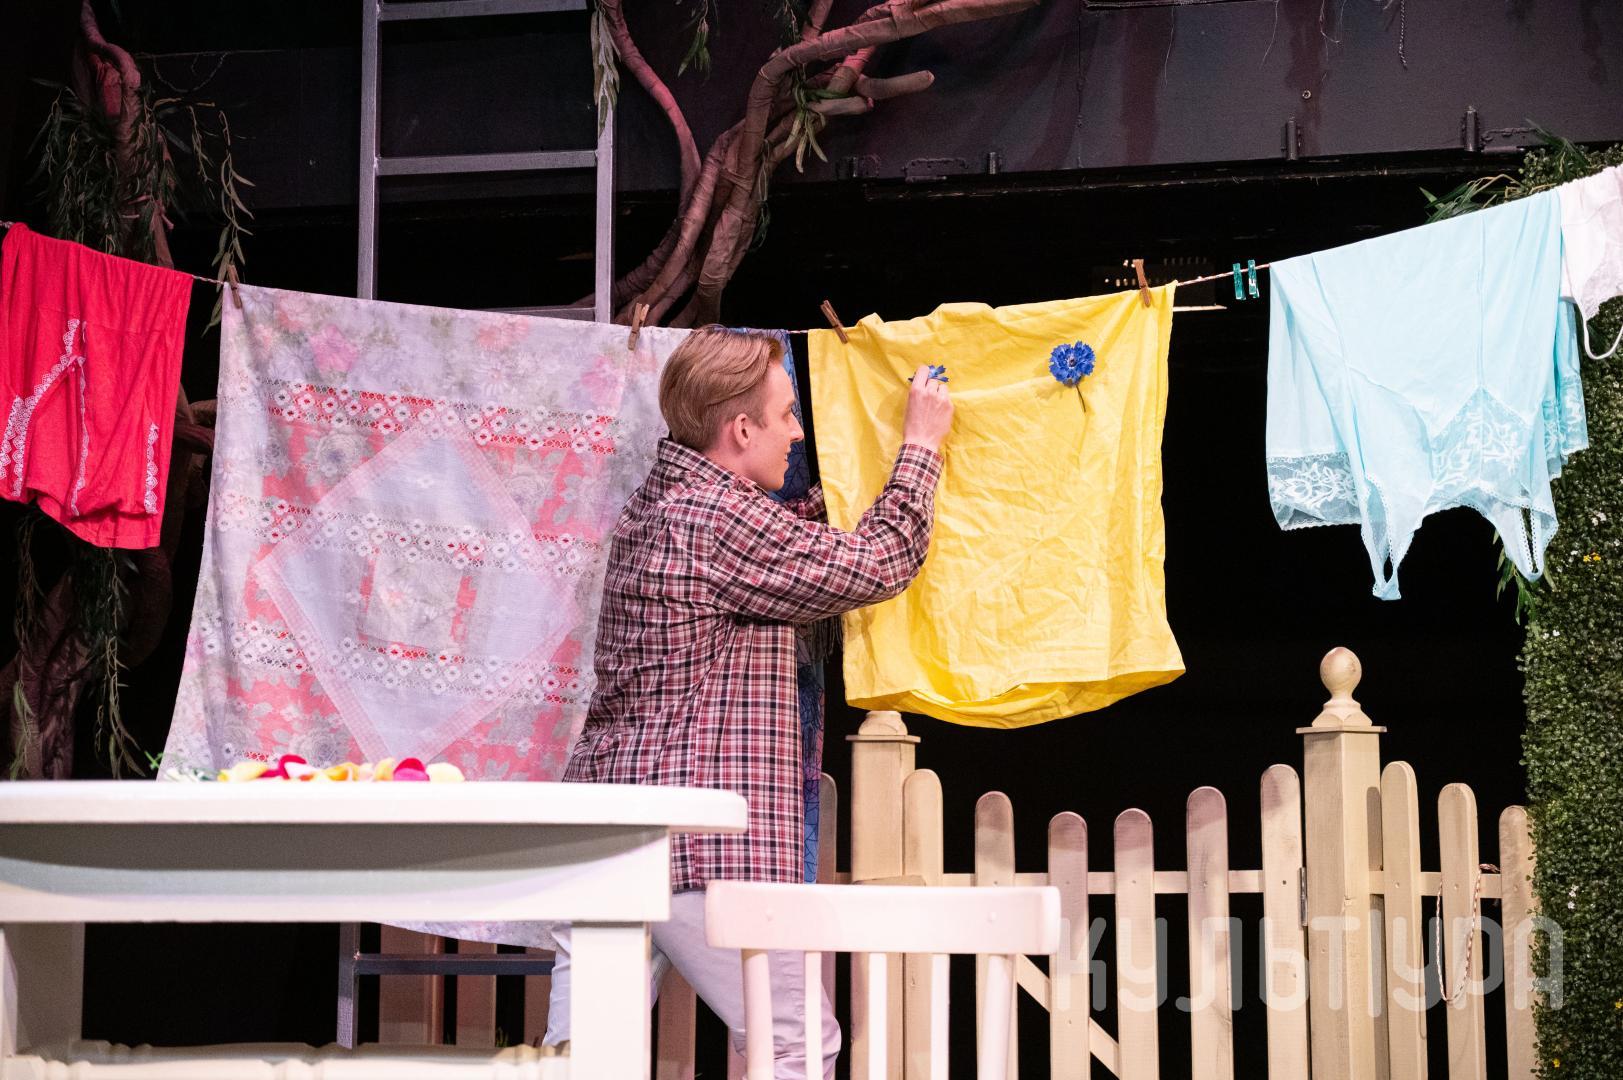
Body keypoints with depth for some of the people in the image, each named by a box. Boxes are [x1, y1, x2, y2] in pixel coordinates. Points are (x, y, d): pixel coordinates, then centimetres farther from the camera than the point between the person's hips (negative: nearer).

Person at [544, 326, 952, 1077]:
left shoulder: (653, 507, 16)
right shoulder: (721, 519, -13)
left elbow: (790, 550, 30)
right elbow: (878, 565, -7)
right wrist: (920, 445, 6)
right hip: (695, 845, -10)